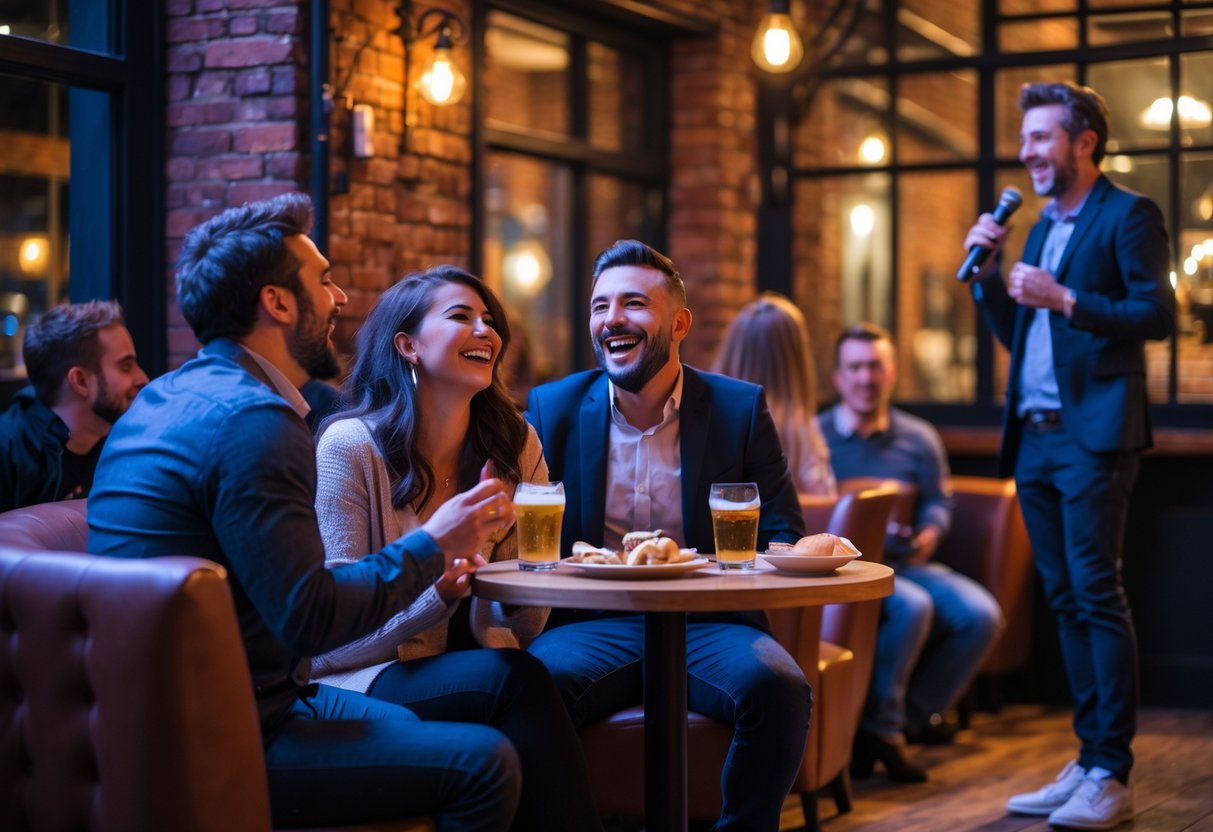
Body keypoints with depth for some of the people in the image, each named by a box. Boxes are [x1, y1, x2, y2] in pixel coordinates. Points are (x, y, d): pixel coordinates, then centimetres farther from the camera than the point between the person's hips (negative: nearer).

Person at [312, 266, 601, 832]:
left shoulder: (516, 445, 7)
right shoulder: (348, 446, -7)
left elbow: (525, 625, 7)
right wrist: (436, 595, -30)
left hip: (481, 662, 4)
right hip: (369, 674, -4)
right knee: (517, 682, -31)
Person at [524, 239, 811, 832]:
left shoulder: (741, 408, 6)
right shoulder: (551, 409, 8)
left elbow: (782, 535, 7)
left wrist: (775, 557, -17)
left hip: (706, 625, 1)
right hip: (592, 626, 0)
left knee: (779, 687, -30)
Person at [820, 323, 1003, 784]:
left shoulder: (919, 439, 14)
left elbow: (939, 502, 14)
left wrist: (930, 532, -9)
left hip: (906, 563, 5)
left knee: (982, 615, -18)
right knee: (912, 607, -34)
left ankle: (917, 710, 2)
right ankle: (879, 728, -17)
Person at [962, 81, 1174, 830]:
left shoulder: (1128, 215, -3)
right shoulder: (1042, 228, 21)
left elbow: (1159, 315, -13)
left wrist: (1065, 300, -19)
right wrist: (986, 274, 9)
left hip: (1093, 436, -8)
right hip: (1035, 437, 8)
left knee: (1097, 596, -9)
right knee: (1066, 602, 9)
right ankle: (1088, 762, 14)